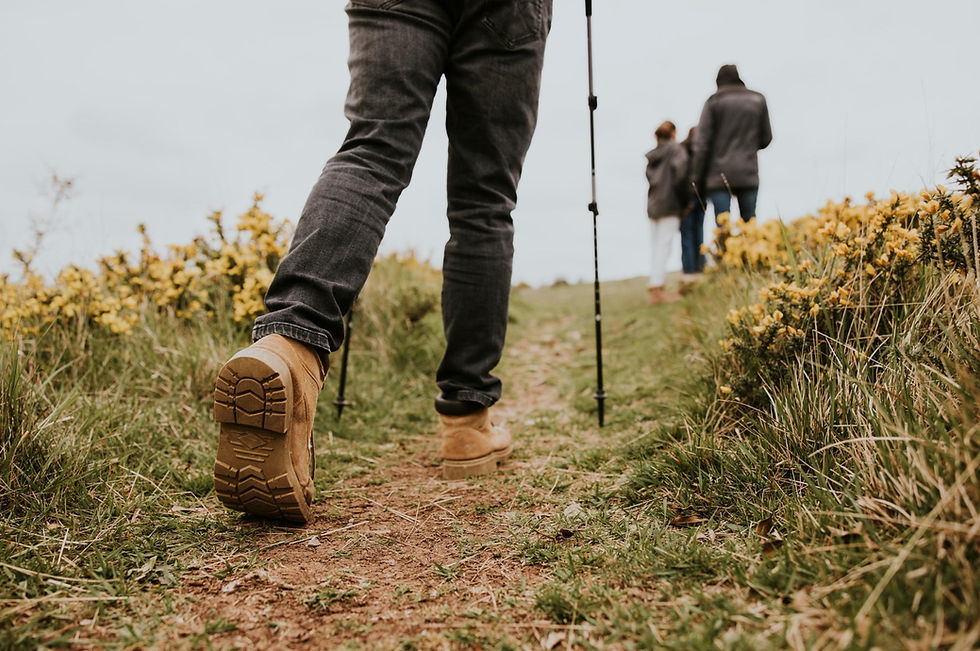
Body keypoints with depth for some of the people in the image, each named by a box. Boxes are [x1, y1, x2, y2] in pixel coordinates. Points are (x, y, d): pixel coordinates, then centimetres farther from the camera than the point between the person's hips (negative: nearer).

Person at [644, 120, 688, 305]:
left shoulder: (652, 155, 16)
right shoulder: (675, 149, -2)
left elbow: (650, 177, 8)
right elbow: (679, 167, -17)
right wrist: (682, 194, -8)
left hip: (652, 205, 6)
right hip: (669, 204, -6)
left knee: (657, 247, 10)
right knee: (664, 245, -8)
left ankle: (656, 287, 12)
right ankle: (657, 290, -12)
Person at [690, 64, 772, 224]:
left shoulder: (714, 102, -1)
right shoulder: (758, 101, 9)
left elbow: (701, 144, -5)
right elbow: (766, 138, 12)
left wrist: (697, 180, -3)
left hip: (719, 176, -2)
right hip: (748, 175, 3)